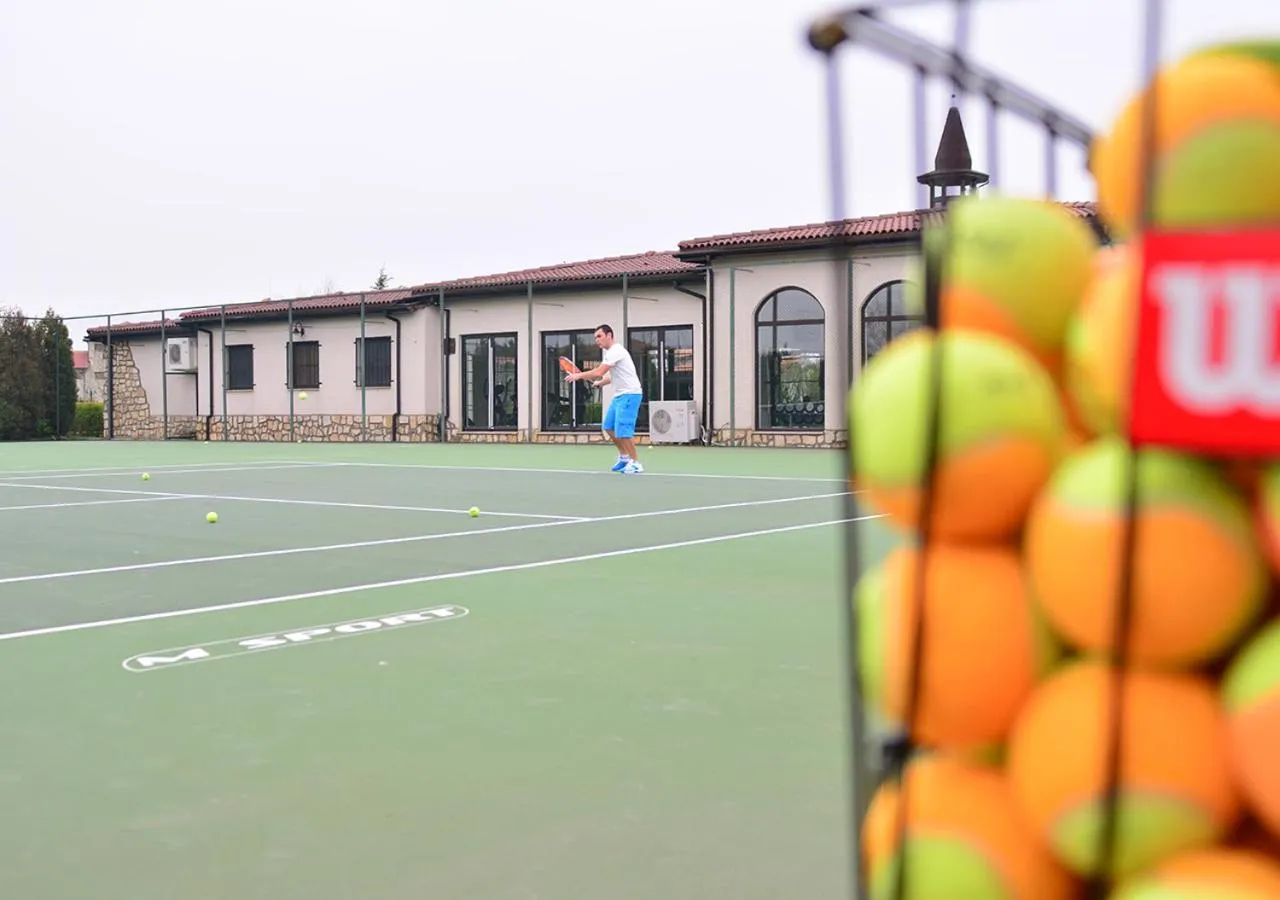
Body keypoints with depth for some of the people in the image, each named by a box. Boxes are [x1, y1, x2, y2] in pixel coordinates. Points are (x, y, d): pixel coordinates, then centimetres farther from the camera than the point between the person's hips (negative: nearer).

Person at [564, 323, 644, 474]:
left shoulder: (616, 351, -16)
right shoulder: (608, 352, 15)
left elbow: (599, 372, -24)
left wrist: (578, 375, -16)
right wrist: (600, 383, 11)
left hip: (630, 394, -10)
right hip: (619, 394, 10)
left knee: (622, 430, -13)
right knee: (608, 427, 11)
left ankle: (635, 464, -4)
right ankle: (624, 456, 23)